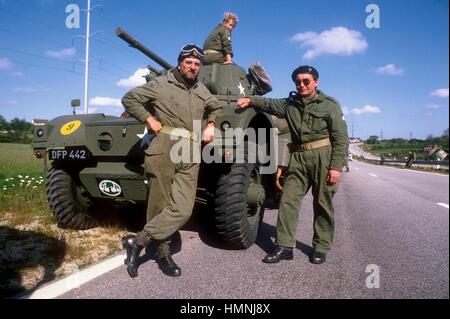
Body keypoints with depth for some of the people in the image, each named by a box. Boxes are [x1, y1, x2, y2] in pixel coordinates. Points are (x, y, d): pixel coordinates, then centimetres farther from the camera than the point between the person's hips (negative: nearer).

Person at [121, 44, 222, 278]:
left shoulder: (201, 90, 20)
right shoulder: (161, 84, 5)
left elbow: (216, 107, 36)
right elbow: (129, 98, 8)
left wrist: (211, 125, 18)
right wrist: (149, 120, -2)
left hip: (190, 157, 4)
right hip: (163, 151, -4)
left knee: (182, 210, -9)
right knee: (160, 206, 1)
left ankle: (138, 240, 2)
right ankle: (163, 254, 17)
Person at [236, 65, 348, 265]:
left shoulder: (330, 105, 1)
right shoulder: (290, 104, 16)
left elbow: (340, 138, -4)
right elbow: (269, 104, 13)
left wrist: (336, 166, -13)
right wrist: (251, 100, -7)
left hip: (323, 158, -3)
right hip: (298, 158, 4)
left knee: (323, 204, 4)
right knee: (288, 201, -3)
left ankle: (321, 248, 16)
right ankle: (284, 246, 3)